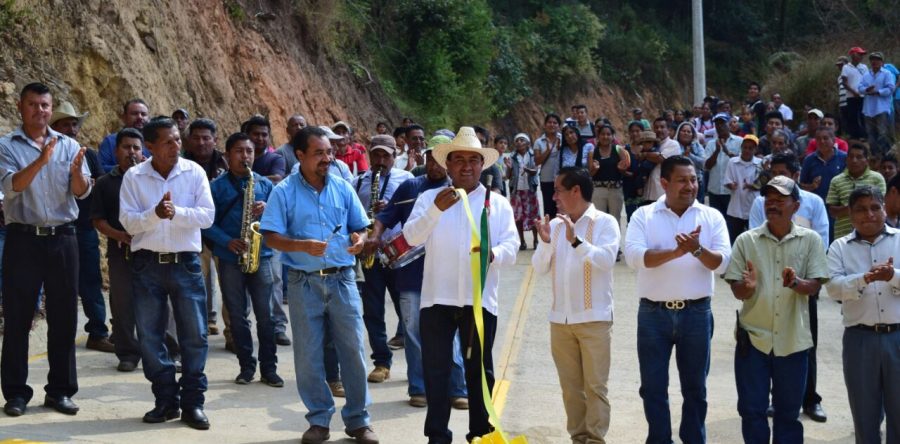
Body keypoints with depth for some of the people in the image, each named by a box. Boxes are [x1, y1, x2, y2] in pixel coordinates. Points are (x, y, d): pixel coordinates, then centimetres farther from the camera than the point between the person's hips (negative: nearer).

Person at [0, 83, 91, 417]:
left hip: (62, 239, 2)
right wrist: (40, 161, -31)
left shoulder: (69, 145, 7)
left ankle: (60, 390, 14)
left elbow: (82, 192, -2)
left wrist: (77, 172, -25)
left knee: (63, 317, 5)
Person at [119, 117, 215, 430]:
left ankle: (192, 403, 10)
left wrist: (176, 212, -22)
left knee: (194, 335, 0)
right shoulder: (133, 177, 0)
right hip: (147, 264, 1)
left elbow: (207, 215, -7)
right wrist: (155, 213, -22)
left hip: (185, 263, -1)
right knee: (149, 336, 5)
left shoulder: (194, 172, -1)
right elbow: (128, 222, -5)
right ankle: (166, 400, 17)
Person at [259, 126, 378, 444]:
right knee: (308, 355, 4)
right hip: (304, 283, -2)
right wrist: (302, 245, -23)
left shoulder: (343, 188, 7)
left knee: (353, 350, 1)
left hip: (342, 279, 2)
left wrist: (360, 239, -12)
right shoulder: (284, 192, -2)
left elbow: (361, 227, 11)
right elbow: (271, 237, -7)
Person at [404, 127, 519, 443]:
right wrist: (436, 209, -24)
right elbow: (412, 237, -8)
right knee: (436, 369, 3)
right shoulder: (430, 198, 6)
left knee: (480, 369, 8)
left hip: (480, 299, 1)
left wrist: (493, 254, -23)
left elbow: (511, 246, 0)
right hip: (437, 297, 0)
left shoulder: (498, 204, 8)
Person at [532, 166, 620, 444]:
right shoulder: (554, 225, 9)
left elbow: (606, 260, -17)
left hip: (594, 318, -5)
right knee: (570, 386, 10)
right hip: (560, 319, 5)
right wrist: (546, 242, -11)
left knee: (595, 385, -3)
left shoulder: (605, 223, -4)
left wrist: (576, 240, -24)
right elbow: (540, 268, 6)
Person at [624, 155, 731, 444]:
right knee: (653, 387, 8)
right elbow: (633, 256, -16)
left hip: (696, 313, 1)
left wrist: (697, 249, -26)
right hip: (653, 313, -1)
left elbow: (722, 262, -7)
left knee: (695, 386, 12)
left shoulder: (712, 217, 2)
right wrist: (676, 251, -27)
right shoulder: (644, 215, -1)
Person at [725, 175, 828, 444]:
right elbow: (737, 291, -2)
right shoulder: (746, 241, -1)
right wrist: (748, 287, -26)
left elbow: (815, 286, -7)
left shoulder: (811, 240, -1)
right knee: (752, 409, 5)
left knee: (789, 411, 11)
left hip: (793, 339, 0)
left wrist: (795, 283, -28)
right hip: (753, 337, 0)